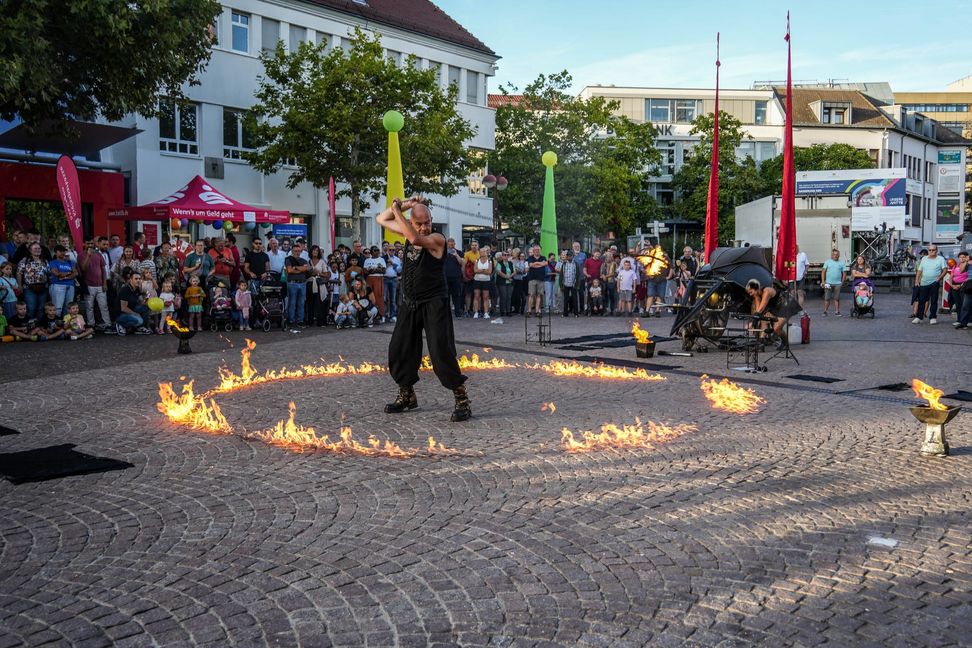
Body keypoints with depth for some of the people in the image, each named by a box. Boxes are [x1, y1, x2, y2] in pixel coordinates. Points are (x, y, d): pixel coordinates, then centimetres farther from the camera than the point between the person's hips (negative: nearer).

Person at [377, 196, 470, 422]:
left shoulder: (437, 239, -12)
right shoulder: (409, 233, 7)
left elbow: (416, 239, -31)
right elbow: (381, 220, 15)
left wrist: (397, 211, -22)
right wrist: (403, 205, 2)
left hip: (433, 304, -7)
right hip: (409, 304, 7)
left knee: (442, 352, -14)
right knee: (399, 351, 11)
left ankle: (462, 401, -6)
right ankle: (407, 396, 28)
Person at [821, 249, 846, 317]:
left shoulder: (841, 263, 10)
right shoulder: (827, 262, 8)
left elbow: (844, 273, 11)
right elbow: (823, 272, 3)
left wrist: (842, 282, 3)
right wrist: (823, 281, -5)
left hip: (837, 284, 1)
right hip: (828, 283, -1)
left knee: (837, 298, 3)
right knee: (827, 298, -2)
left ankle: (837, 311, 10)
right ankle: (825, 311, 4)